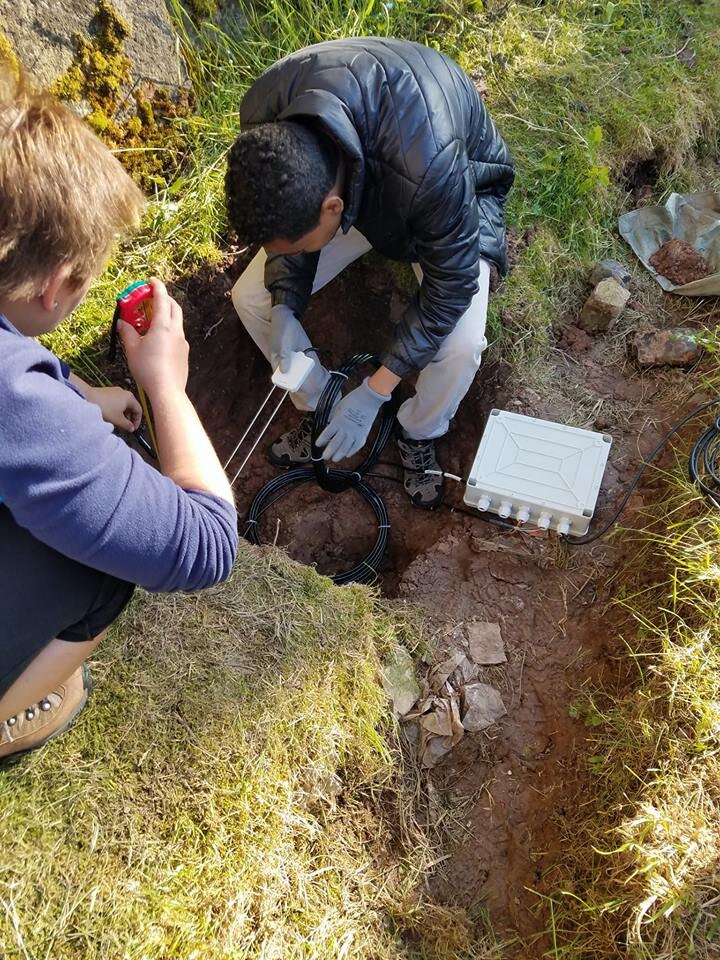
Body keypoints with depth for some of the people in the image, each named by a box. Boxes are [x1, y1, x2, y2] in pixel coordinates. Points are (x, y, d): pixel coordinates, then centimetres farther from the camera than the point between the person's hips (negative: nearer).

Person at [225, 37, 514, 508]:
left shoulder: (426, 166, -46)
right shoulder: (265, 114, -30)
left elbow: (450, 285, -31)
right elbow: (285, 218, -11)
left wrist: (373, 394, -30)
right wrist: (284, 309, -25)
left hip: (454, 194, -4)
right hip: (351, 176, 4)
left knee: (459, 345, -27)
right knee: (251, 297, -8)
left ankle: (419, 434, 7)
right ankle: (320, 407, 17)